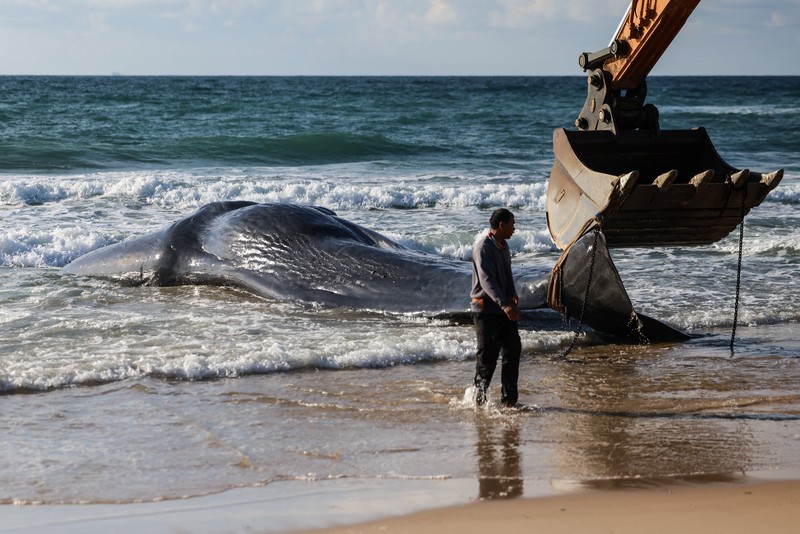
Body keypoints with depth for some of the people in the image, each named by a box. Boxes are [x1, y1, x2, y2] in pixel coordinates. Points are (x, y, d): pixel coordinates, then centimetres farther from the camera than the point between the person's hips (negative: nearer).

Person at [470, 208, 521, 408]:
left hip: (505, 309, 8)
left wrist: (513, 297, 8)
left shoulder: (503, 246, 14)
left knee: (513, 350, 3)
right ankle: (479, 397, 9)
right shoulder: (483, 247, -15)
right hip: (486, 309, -8)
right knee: (487, 354, -4)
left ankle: (508, 397, 8)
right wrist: (504, 304, -36)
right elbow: (486, 280, -26)